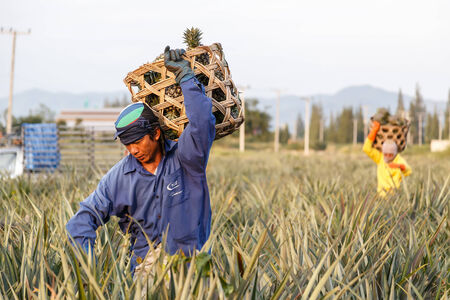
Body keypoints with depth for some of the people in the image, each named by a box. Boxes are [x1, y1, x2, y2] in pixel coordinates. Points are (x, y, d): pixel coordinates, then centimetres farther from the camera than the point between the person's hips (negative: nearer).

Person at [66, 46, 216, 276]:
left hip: (189, 263, -2)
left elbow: (202, 123, -17)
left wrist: (185, 76, -15)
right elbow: (86, 216, 7)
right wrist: (86, 257, -9)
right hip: (144, 264, 2)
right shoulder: (120, 176, 5)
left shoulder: (185, 158, -1)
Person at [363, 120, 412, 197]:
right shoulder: (380, 157, 5)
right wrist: (374, 130, -7)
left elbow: (408, 172, -23)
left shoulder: (400, 160, -6)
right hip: (382, 194, 3)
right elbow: (367, 149, -4)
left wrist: (399, 166, -46)